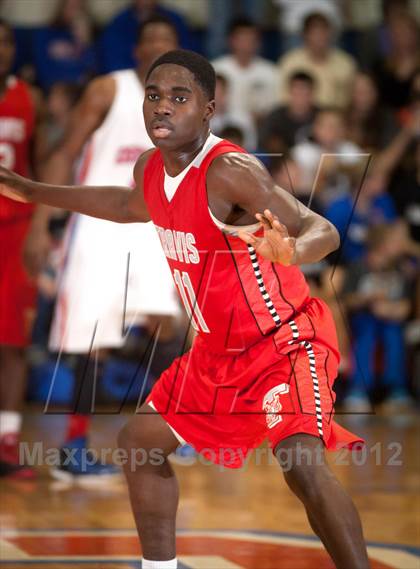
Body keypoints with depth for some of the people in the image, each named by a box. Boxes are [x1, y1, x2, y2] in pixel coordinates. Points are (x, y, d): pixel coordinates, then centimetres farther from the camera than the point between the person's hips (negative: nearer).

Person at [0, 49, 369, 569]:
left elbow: (322, 231, -33)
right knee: (140, 442, 14)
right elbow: (131, 205, 25)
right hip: (220, 350, 9)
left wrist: (291, 251, -57)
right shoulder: (150, 169, -1)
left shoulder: (230, 172, -26)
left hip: (285, 341, -9)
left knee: (304, 469, -27)